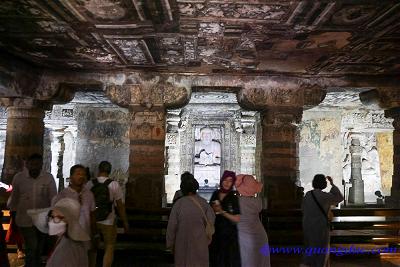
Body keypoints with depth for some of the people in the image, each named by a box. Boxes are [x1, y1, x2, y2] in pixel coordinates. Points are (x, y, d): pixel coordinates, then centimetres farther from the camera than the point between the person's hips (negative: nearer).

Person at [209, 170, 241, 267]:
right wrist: (213, 209, -5)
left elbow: (237, 219, -12)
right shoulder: (215, 194, 3)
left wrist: (222, 212, -17)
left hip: (228, 235, -4)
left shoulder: (234, 197, -9)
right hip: (215, 233, 4)